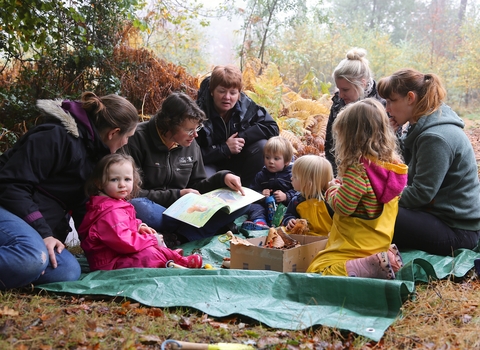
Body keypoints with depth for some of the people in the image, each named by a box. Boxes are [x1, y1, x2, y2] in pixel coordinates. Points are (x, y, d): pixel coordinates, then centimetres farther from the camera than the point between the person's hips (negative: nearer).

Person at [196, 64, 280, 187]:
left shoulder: (245, 105, -12)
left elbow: (272, 127, -11)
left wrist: (242, 137, -21)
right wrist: (225, 148, -27)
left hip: (237, 162, 5)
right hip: (209, 164, -4)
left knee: (262, 146, -21)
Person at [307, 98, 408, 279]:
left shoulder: (358, 168, -22)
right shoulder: (392, 162, 5)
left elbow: (342, 207, -19)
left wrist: (333, 188, 0)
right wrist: (341, 185, 13)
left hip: (357, 245, -9)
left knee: (316, 270, -12)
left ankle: (374, 266, -20)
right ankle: (386, 258, 7)